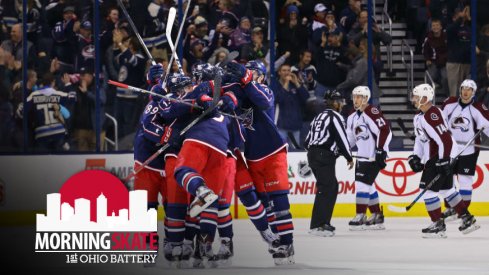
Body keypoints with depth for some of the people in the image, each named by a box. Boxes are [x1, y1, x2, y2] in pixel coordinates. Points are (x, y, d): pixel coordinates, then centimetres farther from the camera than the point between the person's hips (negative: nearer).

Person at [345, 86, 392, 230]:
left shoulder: (372, 112, -15)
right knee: (368, 186, 11)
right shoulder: (353, 118, 14)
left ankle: (360, 217, -11)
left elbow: (385, 131, -21)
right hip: (363, 156, 9)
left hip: (374, 156, -9)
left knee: (362, 183, -13)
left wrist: (381, 151, -23)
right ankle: (377, 216, 19)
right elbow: (350, 138, 21)